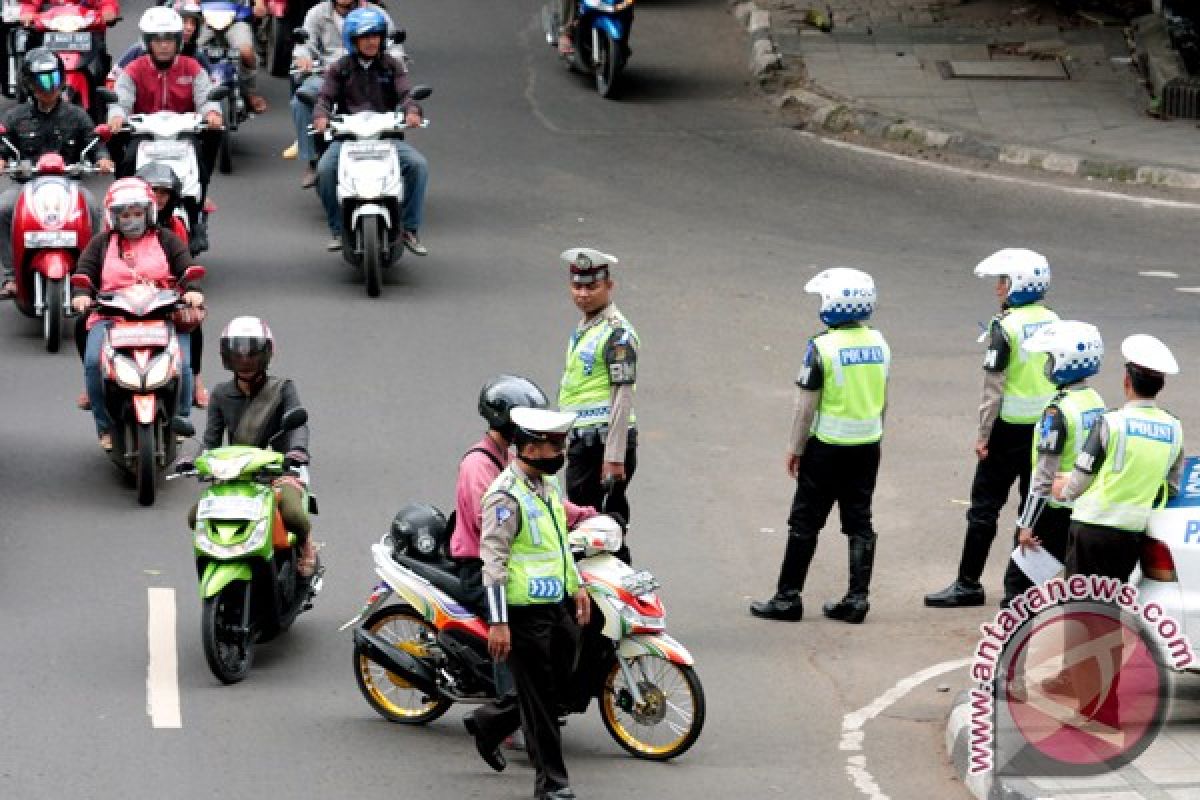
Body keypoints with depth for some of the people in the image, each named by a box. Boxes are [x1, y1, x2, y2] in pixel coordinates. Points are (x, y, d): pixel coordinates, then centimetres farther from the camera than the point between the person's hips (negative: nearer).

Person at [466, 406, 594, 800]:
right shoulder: (506, 495, -18)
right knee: (538, 697, -1)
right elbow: (493, 560, -21)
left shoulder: (547, 483, 11)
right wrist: (497, 622, -24)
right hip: (524, 613, -9)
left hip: (558, 605, 9)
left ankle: (489, 724, 35)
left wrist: (576, 586, 24)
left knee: (558, 687, 15)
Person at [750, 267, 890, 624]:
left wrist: (795, 449, -5)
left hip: (828, 446, -5)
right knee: (859, 522, 11)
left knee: (805, 523, 3)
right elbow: (883, 400, 11)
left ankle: (788, 598, 7)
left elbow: (807, 406, -14)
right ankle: (857, 598, 9)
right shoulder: (879, 343, 2)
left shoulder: (822, 347, -17)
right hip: (868, 445, 5)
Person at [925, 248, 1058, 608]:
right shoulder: (1053, 322, 4)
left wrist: (983, 434, -9)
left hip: (1010, 428, -6)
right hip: (1047, 426, 6)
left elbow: (994, 386, -15)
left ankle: (968, 583, 5)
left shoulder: (1004, 326, -15)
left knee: (984, 505, 2)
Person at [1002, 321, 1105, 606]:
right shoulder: (1096, 402, 5)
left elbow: (1045, 475, -20)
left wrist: (1027, 524, -16)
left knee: (1018, 581, 0)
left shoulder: (1058, 411, -20)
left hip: (1055, 508, -8)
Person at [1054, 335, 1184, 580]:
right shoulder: (1174, 429, 2)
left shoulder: (1112, 423, -13)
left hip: (1093, 524, -5)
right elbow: (1172, 487, 10)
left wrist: (1065, 490, 15)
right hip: (1134, 530, 5)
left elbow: (1082, 478, -7)